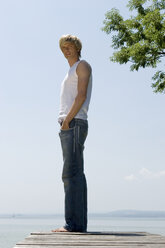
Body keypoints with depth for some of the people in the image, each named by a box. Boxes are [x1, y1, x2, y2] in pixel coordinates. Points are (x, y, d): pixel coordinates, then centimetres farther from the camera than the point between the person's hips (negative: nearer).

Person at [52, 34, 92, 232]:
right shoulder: (70, 74, 30)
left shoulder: (83, 66, 3)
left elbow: (81, 96, -11)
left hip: (75, 124, -9)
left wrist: (67, 120, -16)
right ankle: (79, 223, 6)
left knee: (71, 173, -16)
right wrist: (64, 124, 12)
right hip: (67, 127, 9)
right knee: (74, 174, 5)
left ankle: (74, 223, -19)